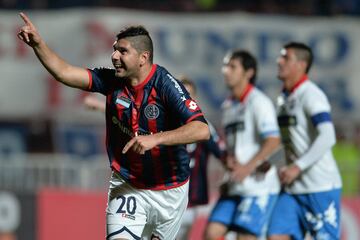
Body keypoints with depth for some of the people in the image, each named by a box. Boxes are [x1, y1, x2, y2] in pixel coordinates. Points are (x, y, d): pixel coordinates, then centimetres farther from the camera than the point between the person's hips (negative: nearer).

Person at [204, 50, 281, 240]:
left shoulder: (258, 102, -10)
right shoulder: (228, 106, 16)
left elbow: (273, 141, -19)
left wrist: (248, 167, -24)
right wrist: (228, 158, 2)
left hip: (259, 186, -8)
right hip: (234, 187, 8)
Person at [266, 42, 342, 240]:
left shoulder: (311, 95, -13)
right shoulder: (284, 99, 15)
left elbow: (327, 138, -24)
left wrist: (297, 167, -25)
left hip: (320, 186, -8)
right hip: (293, 187, 8)